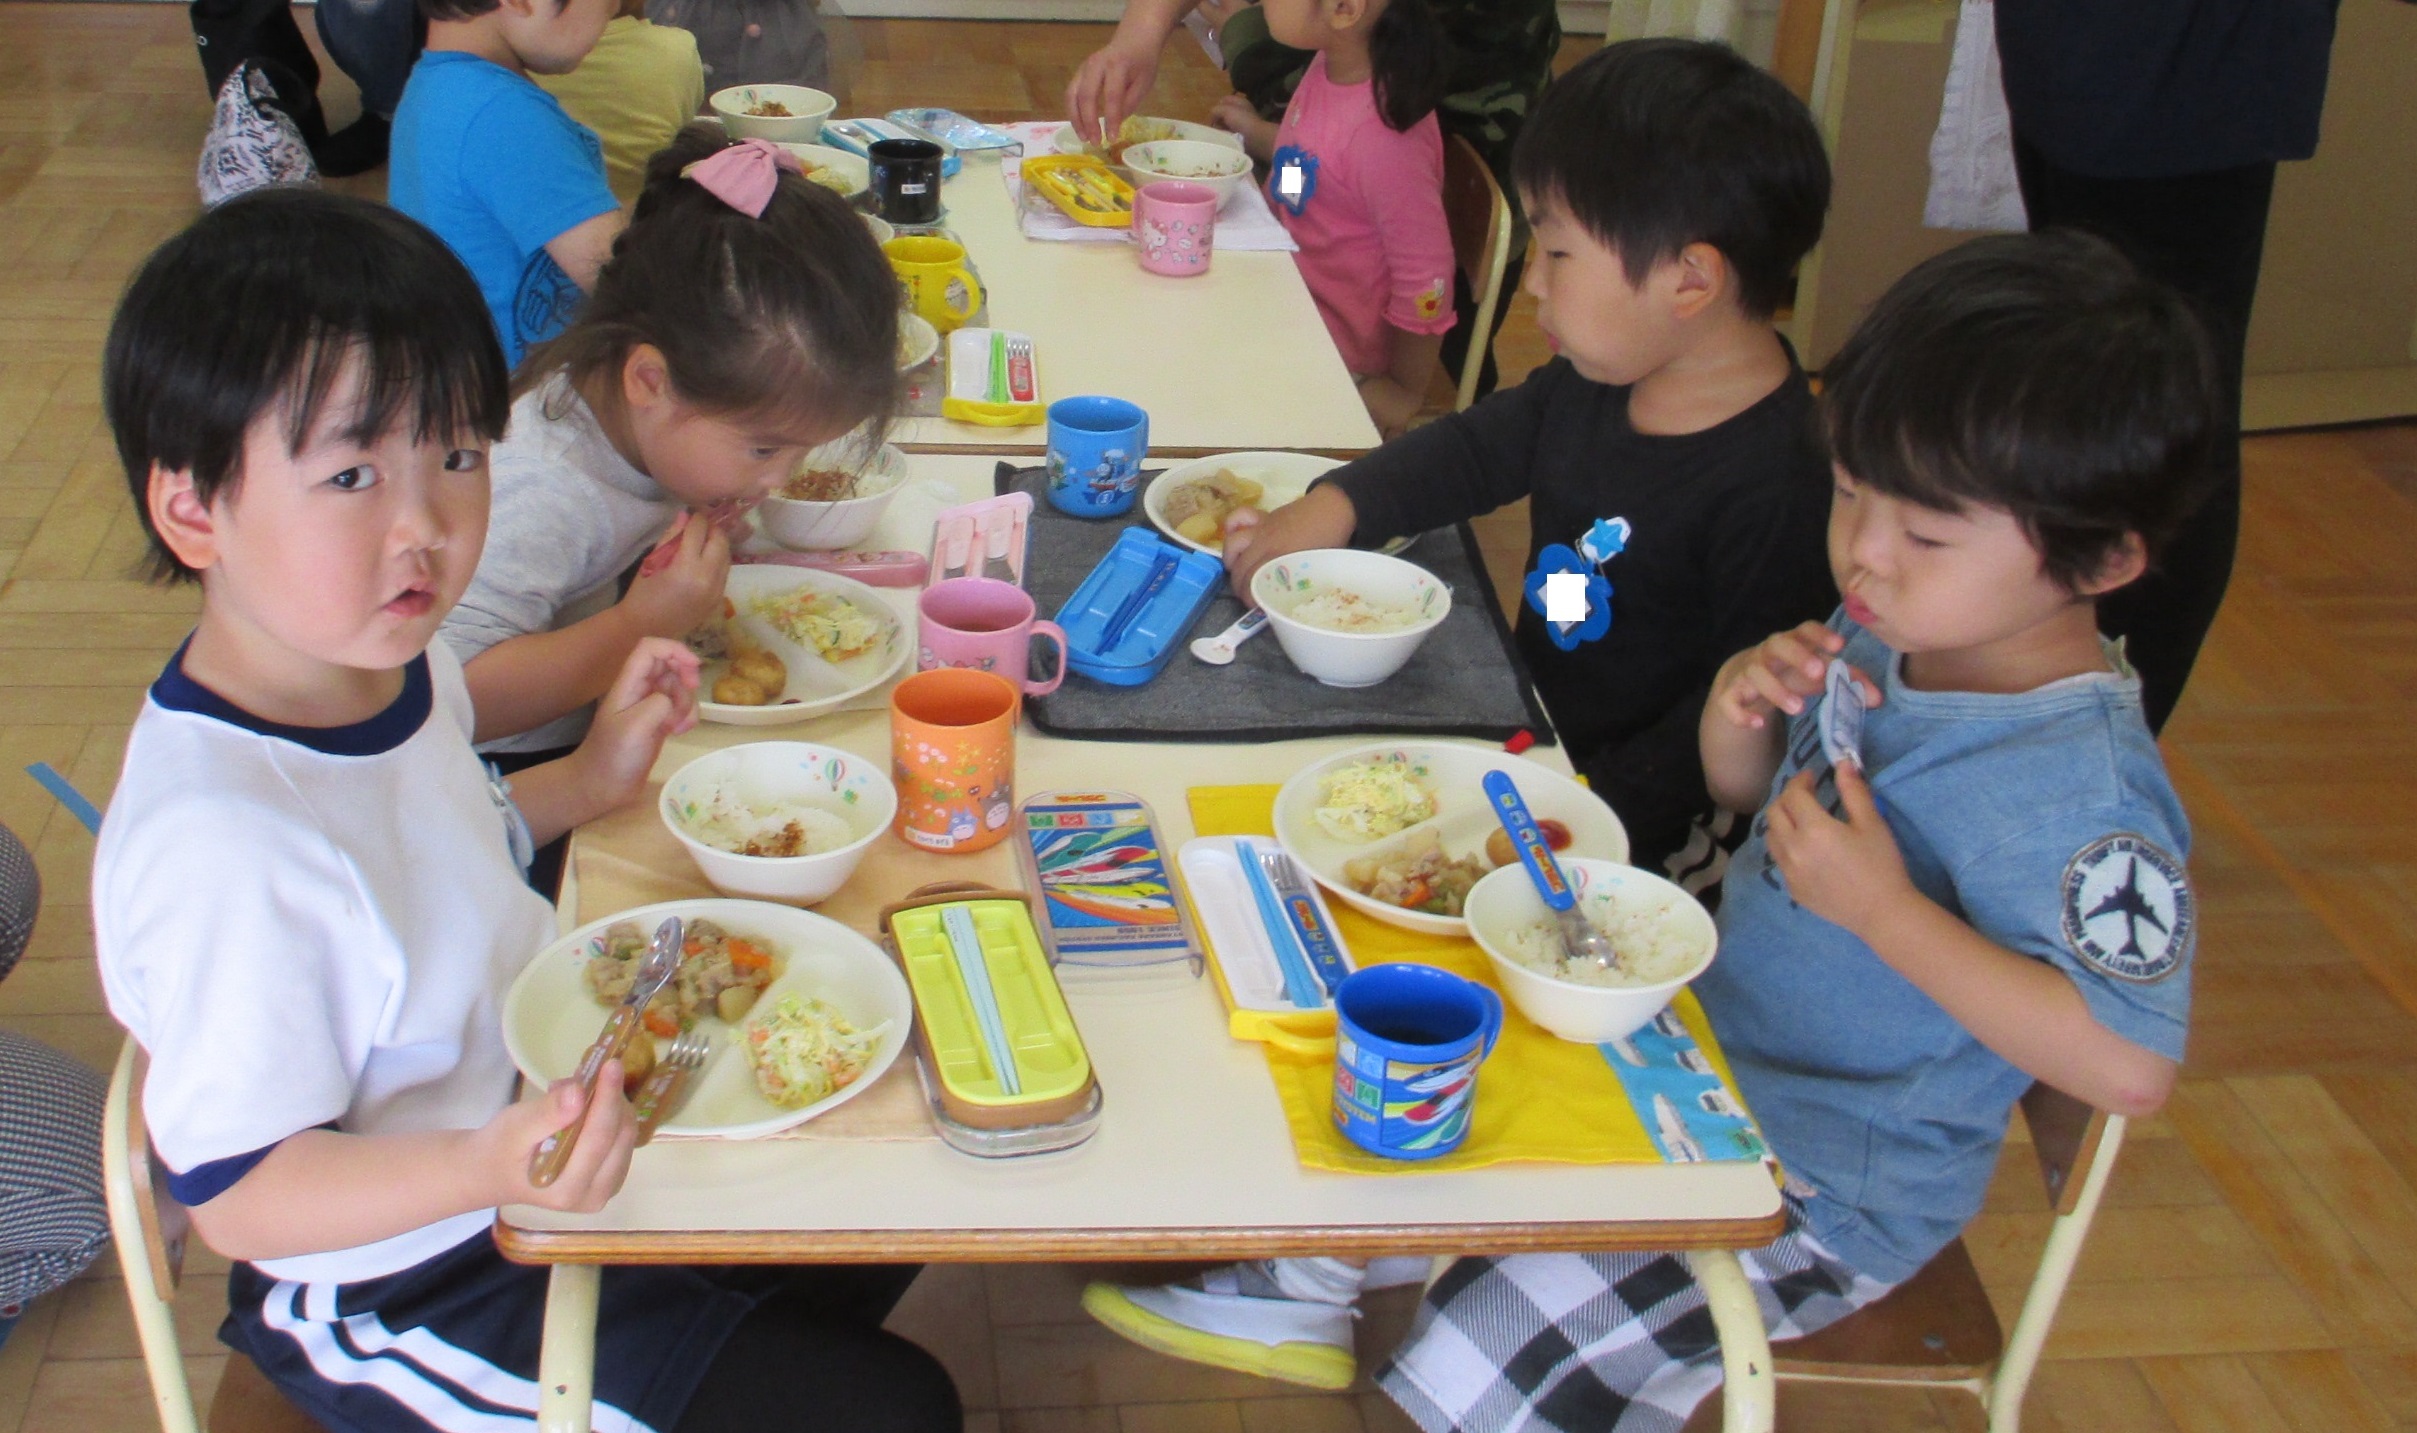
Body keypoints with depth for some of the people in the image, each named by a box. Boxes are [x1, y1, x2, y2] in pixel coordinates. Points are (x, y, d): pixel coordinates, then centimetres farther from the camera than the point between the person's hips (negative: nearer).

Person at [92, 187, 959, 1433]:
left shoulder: (390, 665, -6)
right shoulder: (224, 852, -36)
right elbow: (236, 1193, -29)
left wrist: (590, 781, 2)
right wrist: (489, 1167, -43)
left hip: (533, 1122, 9)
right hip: (401, 1301, -8)